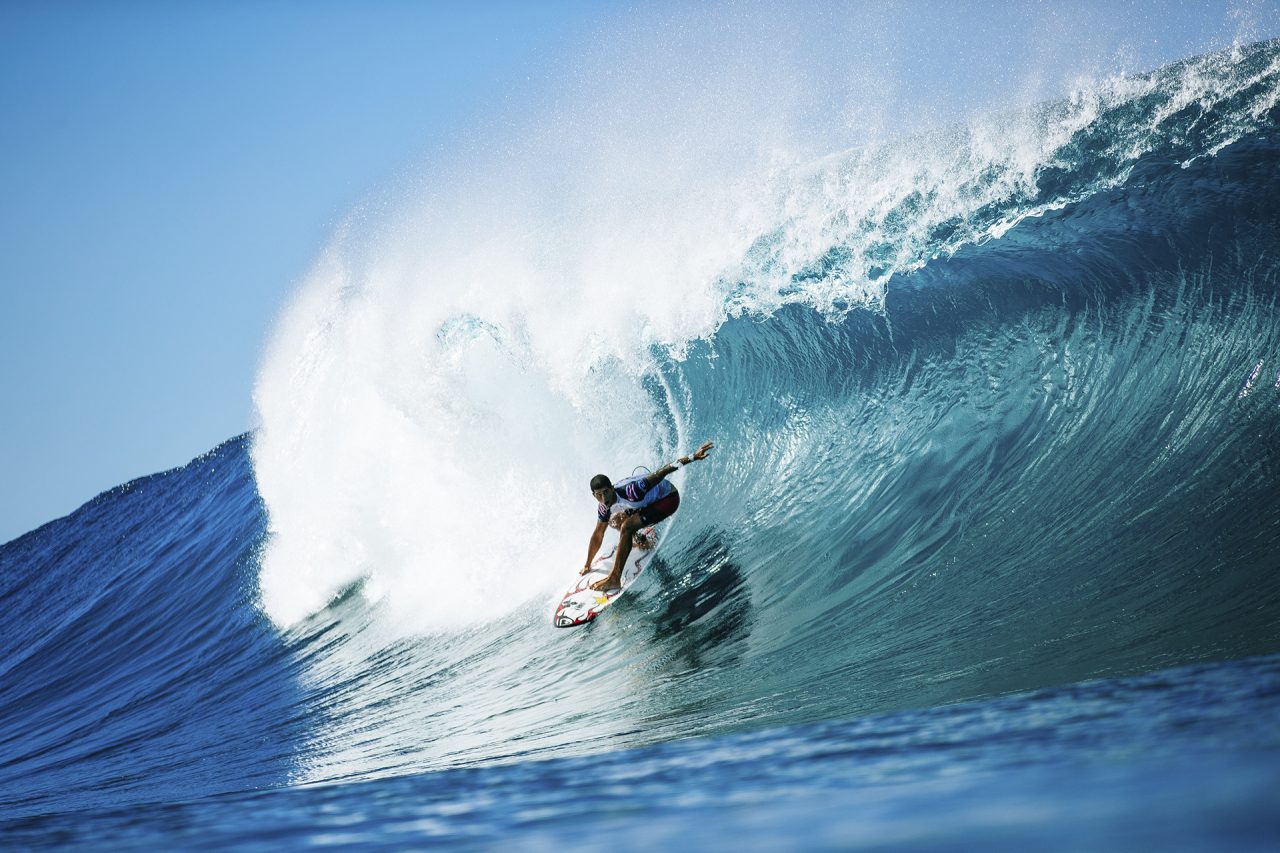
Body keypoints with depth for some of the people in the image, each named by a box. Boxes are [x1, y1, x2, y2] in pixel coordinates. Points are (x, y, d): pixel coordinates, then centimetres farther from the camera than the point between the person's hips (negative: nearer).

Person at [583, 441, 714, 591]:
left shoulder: (629, 491, -34)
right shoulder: (604, 507, -10)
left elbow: (661, 473, -34)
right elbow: (598, 535, 6)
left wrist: (693, 457, -39)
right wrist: (587, 566, 12)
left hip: (668, 498, -8)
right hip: (651, 500, 8)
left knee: (627, 527, -23)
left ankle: (615, 579, -24)